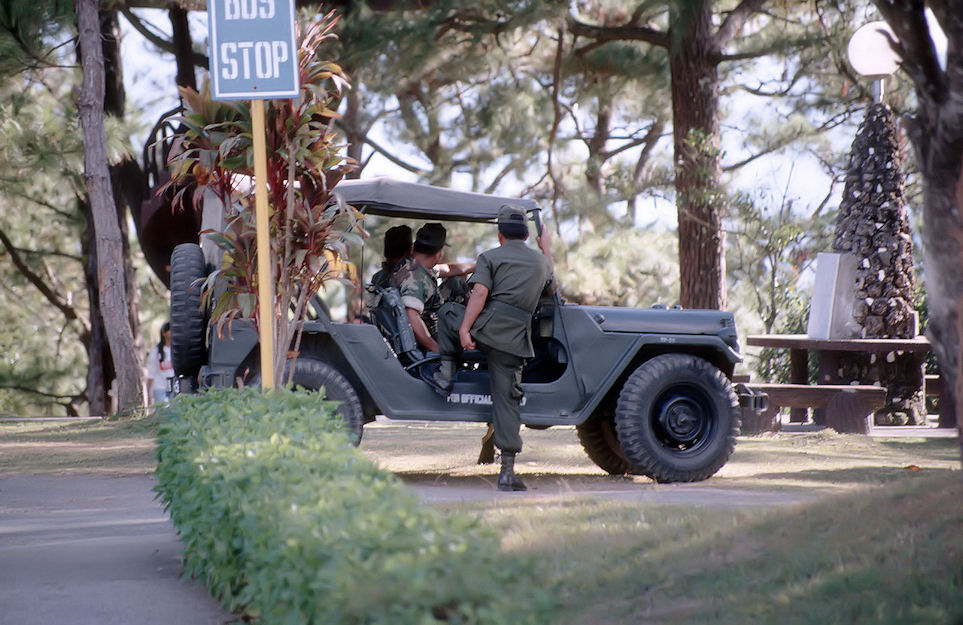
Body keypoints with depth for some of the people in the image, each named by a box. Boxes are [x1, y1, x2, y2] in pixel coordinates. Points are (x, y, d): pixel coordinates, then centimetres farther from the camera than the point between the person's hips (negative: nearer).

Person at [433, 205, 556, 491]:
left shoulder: (489, 257, 7)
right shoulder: (541, 261, 18)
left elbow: (480, 293, -8)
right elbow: (552, 289, 38)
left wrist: (464, 329, -13)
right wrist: (547, 251, 47)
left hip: (487, 327, -2)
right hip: (516, 339, 3)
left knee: (447, 312, 27)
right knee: (506, 400, 4)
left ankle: (446, 371, 15)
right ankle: (508, 471, -3)